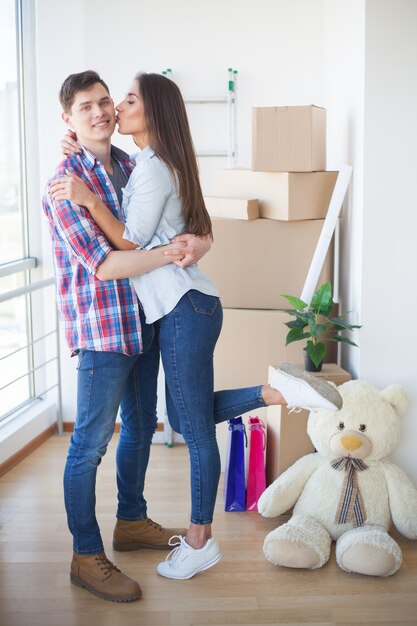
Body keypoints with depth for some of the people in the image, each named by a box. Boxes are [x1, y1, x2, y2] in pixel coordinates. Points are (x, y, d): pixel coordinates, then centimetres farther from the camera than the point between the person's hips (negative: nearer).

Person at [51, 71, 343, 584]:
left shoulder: (153, 169, -14)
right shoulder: (146, 164, 16)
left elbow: (131, 244, -12)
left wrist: (89, 200, -19)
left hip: (185, 308, -10)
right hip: (177, 308, 10)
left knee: (196, 427, 1)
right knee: (186, 418, 17)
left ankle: (200, 542, 13)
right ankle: (277, 391, 11)